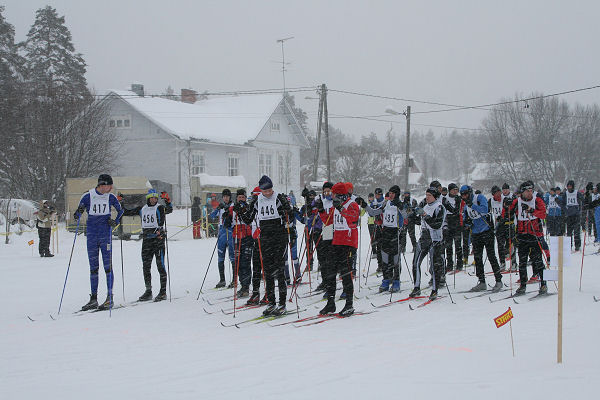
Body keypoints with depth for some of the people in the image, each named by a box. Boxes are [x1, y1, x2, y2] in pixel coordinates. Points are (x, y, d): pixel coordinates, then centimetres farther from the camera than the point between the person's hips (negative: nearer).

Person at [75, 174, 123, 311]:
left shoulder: (110, 197, 1)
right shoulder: (87, 197, -2)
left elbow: (120, 210, 16)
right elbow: (78, 214, 5)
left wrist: (115, 222, 0)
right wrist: (78, 214, -18)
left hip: (105, 234, -1)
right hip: (91, 234, 1)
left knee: (107, 266, -6)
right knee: (93, 267, 5)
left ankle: (110, 298, -3)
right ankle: (93, 298, 9)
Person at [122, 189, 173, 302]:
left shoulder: (160, 208, -3)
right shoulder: (142, 209, 12)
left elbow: (169, 210, -23)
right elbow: (129, 212, 22)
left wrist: (167, 201, -39)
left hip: (158, 239, -6)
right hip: (146, 240, 6)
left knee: (160, 265, -6)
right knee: (146, 266, 8)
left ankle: (163, 292, -2)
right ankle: (148, 291, 16)